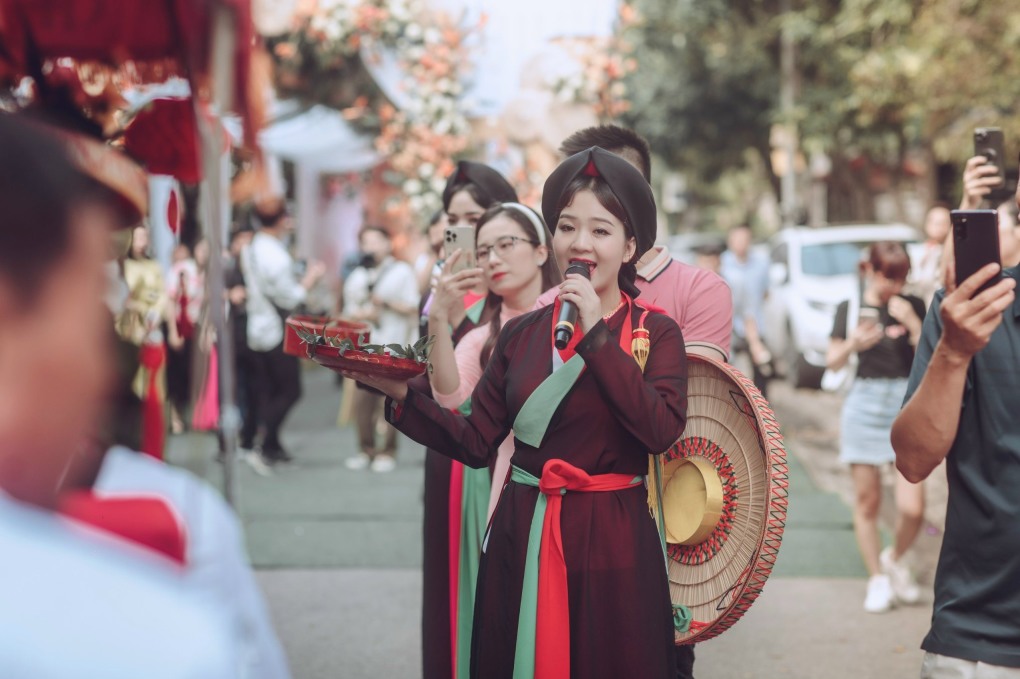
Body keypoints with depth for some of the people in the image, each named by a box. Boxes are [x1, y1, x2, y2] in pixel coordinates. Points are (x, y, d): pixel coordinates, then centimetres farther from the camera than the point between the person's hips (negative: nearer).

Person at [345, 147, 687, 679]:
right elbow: (476, 443, 4)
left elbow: (662, 430, -18)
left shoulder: (656, 334, 0)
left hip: (611, 541, -3)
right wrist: (402, 395, -8)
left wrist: (595, 335, -16)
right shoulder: (520, 334, 8)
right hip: (521, 537, 3)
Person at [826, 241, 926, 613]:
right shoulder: (850, 310, 4)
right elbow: (832, 360, 3)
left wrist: (912, 323, -14)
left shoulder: (913, 307, 4)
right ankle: (877, 579, 20)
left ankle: (894, 558, 23)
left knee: (912, 508, -7)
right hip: (864, 405, 0)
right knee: (867, 501, 5)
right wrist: (853, 343, -17)